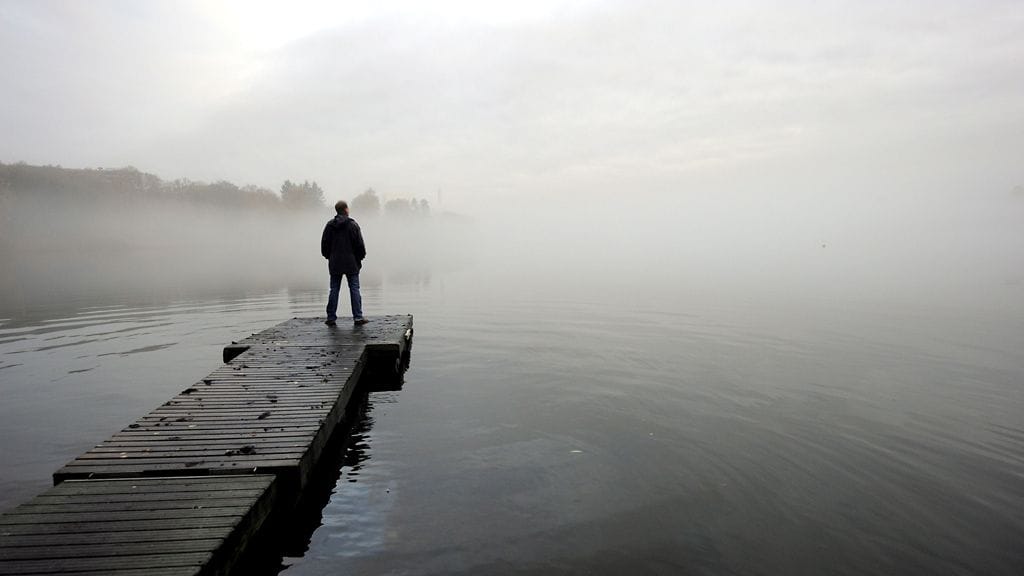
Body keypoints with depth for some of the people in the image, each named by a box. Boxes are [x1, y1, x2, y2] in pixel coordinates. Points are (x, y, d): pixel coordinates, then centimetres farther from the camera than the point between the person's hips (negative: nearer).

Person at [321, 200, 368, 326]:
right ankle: (358, 317, -1)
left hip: (335, 264, 3)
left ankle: (331, 318, 10)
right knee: (354, 289, 1)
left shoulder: (329, 225, 4)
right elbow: (359, 244, -8)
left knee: (334, 290, 8)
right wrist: (361, 256, 7)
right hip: (351, 263, -3)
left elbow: (324, 244, 8)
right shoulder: (352, 225, -8)